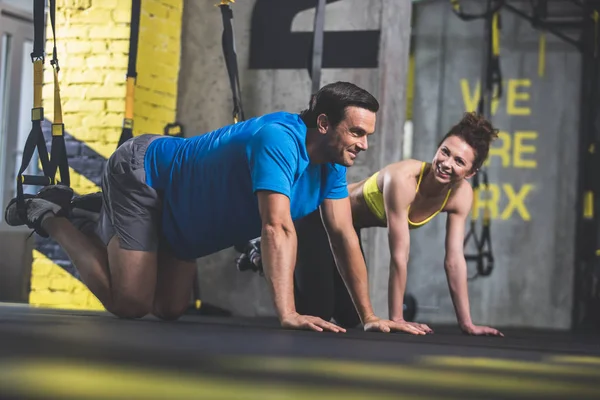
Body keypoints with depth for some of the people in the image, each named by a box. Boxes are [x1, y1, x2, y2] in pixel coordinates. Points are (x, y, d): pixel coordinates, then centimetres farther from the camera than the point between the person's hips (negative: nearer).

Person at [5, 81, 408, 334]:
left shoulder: (332, 162, -8)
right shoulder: (280, 138, -35)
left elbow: (344, 236, -5)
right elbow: (278, 228, -43)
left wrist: (368, 315, -11)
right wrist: (288, 314, -50)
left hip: (172, 204, 9)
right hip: (140, 174, -9)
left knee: (170, 309, 12)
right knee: (129, 304, -13)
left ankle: (87, 213, 25)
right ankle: (50, 217, 6)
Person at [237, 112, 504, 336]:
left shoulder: (462, 195, -18)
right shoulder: (403, 178, -39)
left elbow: (455, 261, -14)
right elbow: (399, 255, -36)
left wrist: (467, 323, -17)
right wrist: (396, 318, -32)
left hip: (349, 225, 7)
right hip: (316, 213, -7)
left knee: (349, 317, 13)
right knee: (315, 311, -12)